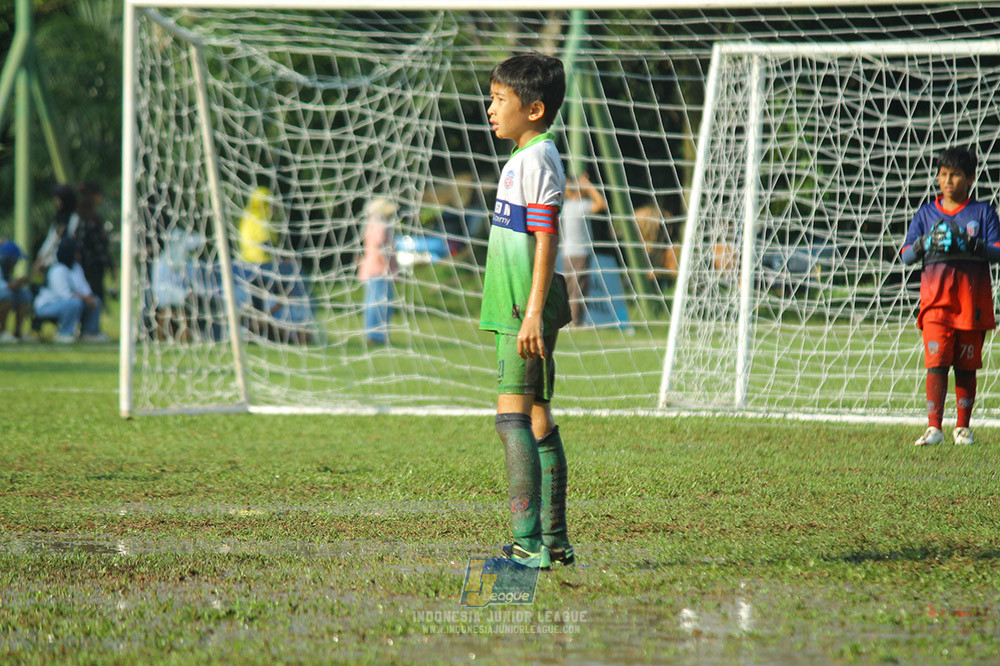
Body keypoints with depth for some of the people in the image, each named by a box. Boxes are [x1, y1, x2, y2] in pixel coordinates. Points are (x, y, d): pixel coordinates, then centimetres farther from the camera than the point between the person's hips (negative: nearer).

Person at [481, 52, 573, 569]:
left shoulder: (536, 162, -14)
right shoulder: (525, 159, 17)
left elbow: (546, 241, -20)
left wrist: (533, 313, -24)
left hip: (527, 310, -10)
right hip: (518, 309, 10)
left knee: (513, 414, -14)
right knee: (536, 417, 12)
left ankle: (528, 543, -19)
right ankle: (553, 540, 17)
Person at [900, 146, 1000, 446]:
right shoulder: (926, 213, 12)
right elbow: (906, 254, 6)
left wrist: (971, 244, -19)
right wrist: (925, 243, -15)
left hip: (972, 298, -1)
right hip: (936, 298, 1)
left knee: (966, 366, 3)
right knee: (936, 363, -10)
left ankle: (963, 427, 13)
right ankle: (934, 427, -13)